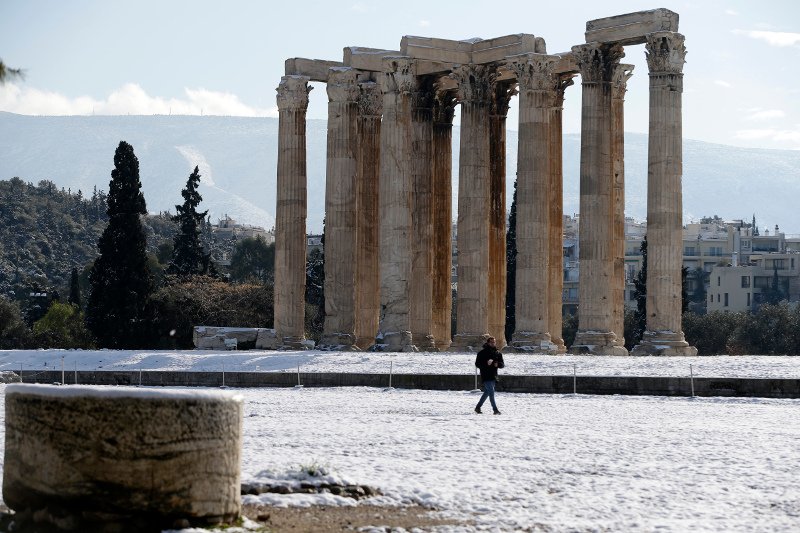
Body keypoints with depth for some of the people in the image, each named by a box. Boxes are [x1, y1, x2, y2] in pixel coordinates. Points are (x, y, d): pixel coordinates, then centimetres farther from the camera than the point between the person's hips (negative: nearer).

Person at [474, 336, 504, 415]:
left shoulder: (498, 353, 11)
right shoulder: (482, 353, -5)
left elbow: (502, 364, 11)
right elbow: (477, 364, -8)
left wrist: (498, 364, -12)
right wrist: (486, 363, -24)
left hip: (493, 376, 6)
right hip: (486, 376, -6)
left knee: (487, 392, 13)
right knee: (491, 392, -13)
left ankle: (478, 407, 26)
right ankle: (495, 409, -13)